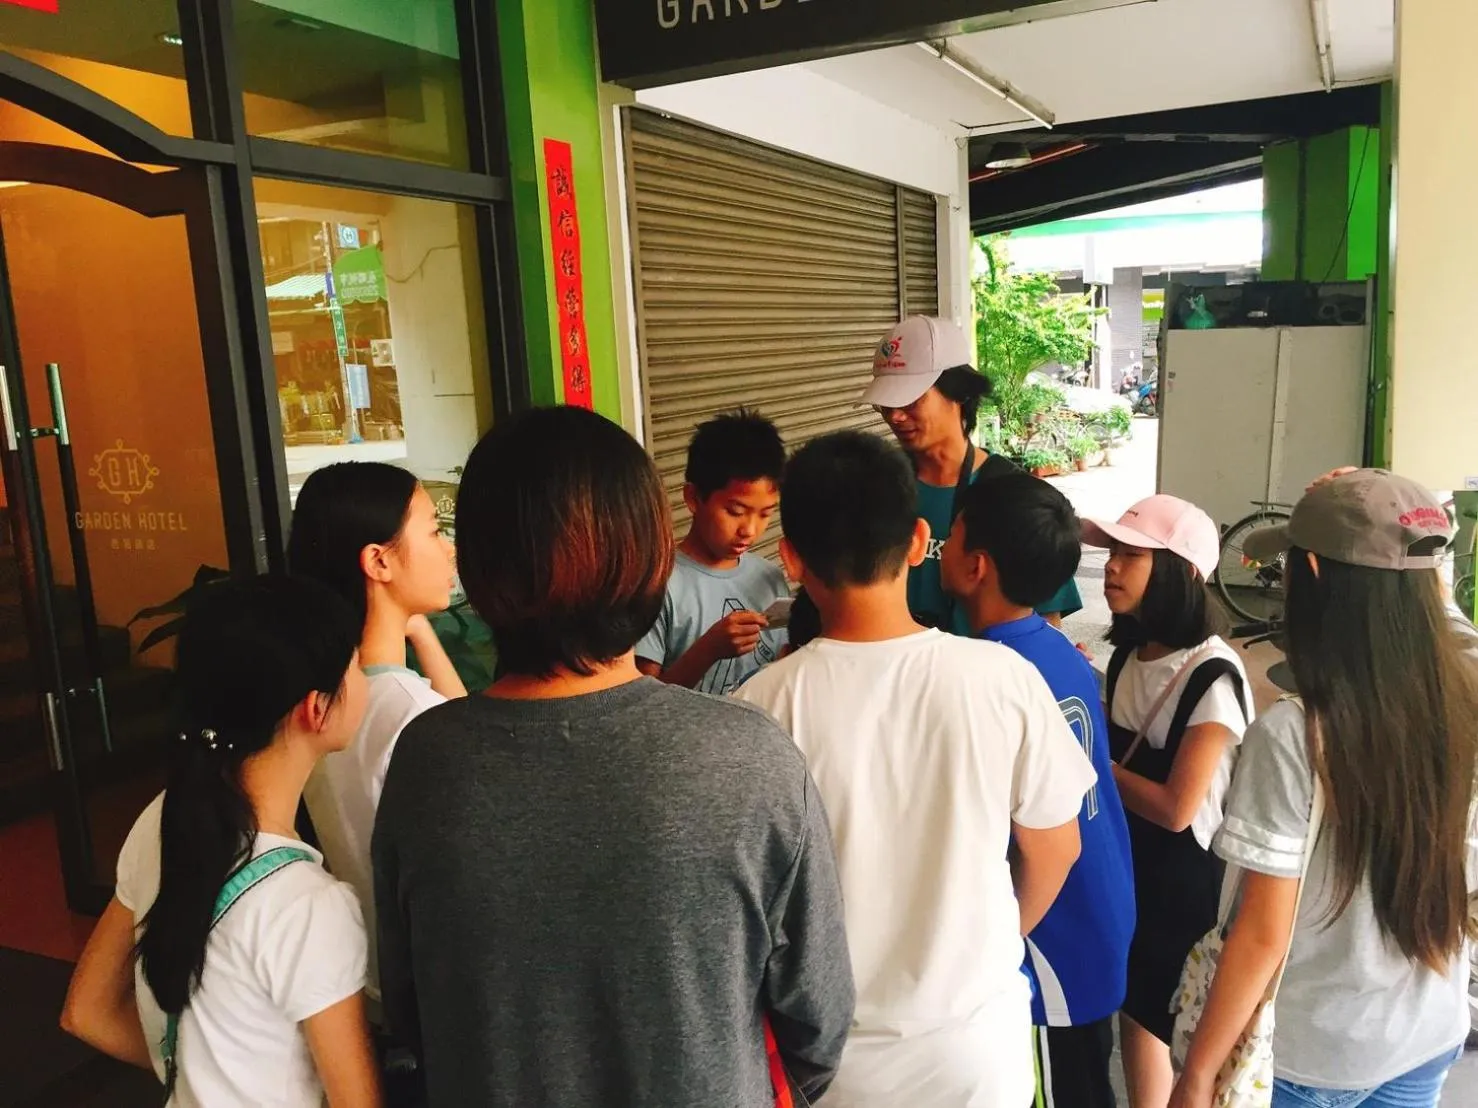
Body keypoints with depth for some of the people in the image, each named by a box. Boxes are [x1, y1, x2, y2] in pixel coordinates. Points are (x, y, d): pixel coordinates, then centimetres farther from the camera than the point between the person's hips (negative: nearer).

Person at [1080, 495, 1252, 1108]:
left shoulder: (1212, 674, -21)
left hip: (1188, 878, -7)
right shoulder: (1128, 654, 3)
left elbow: (1175, 807, -22)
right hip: (1130, 862, 7)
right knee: (1136, 1013, 18)